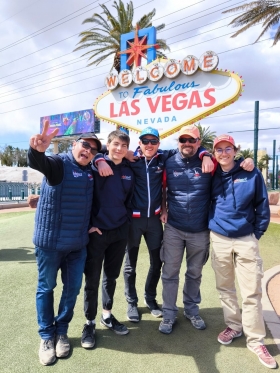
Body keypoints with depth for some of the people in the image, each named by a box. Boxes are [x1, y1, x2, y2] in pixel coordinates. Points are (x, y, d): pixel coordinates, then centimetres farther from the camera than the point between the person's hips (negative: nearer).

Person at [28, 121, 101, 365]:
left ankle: (61, 331, 33)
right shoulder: (59, 163, -10)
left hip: (78, 243, 5)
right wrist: (37, 151, -54)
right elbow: (39, 163, -31)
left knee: (73, 288, 13)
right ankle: (46, 336, 29)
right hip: (50, 240, -5)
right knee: (46, 288, 10)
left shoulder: (91, 170, 7)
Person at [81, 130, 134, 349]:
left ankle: (107, 315, 35)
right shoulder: (95, 167, -7)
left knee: (111, 276, 17)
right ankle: (90, 323, 24)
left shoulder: (129, 172, 6)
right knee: (92, 279, 6)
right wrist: (89, 224, -11)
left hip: (120, 232, 4)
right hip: (97, 232, -4)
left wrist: (126, 220, 8)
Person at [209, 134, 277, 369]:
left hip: (246, 239, -2)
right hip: (219, 239, 2)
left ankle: (255, 341, 19)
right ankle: (234, 326, 34)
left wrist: (257, 233, 1)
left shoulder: (251, 173, -4)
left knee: (252, 292, 2)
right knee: (225, 288, 14)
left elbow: (262, 205, 0)